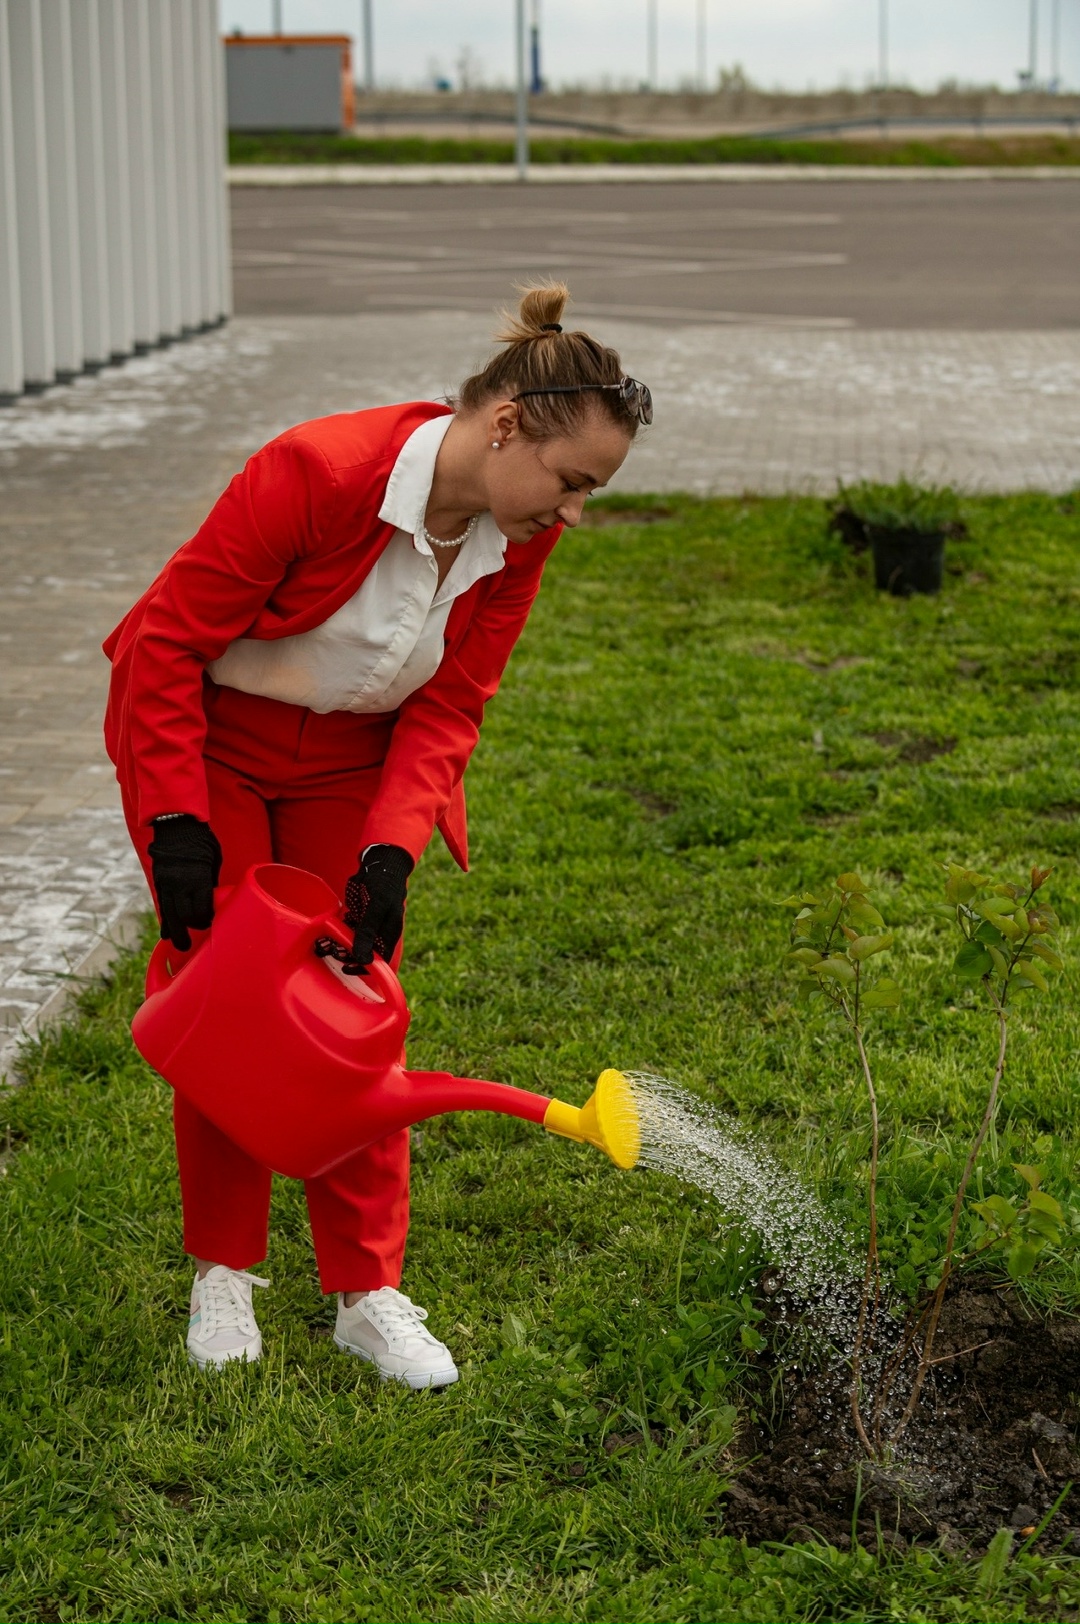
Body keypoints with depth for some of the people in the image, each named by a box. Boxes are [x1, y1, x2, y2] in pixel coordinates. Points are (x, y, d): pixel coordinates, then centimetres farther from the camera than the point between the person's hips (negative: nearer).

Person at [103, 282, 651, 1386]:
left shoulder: (519, 535, -15)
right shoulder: (319, 471, -32)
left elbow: (449, 707, -9)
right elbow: (168, 635, -24)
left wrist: (392, 848, -23)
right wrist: (177, 820, -24)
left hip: (353, 761, 4)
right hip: (206, 741, -4)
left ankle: (367, 1292, 9)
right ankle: (221, 1273, 16)